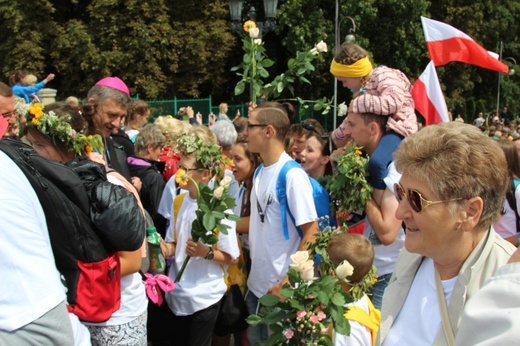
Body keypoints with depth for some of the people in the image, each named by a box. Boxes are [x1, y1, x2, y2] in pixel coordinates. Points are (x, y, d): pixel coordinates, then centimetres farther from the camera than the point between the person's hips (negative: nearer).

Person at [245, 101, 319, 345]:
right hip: (256, 282, 7)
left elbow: (311, 231, -18)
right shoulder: (260, 171, 6)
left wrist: (289, 282, -18)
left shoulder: (293, 175, -18)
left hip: (280, 287, -7)